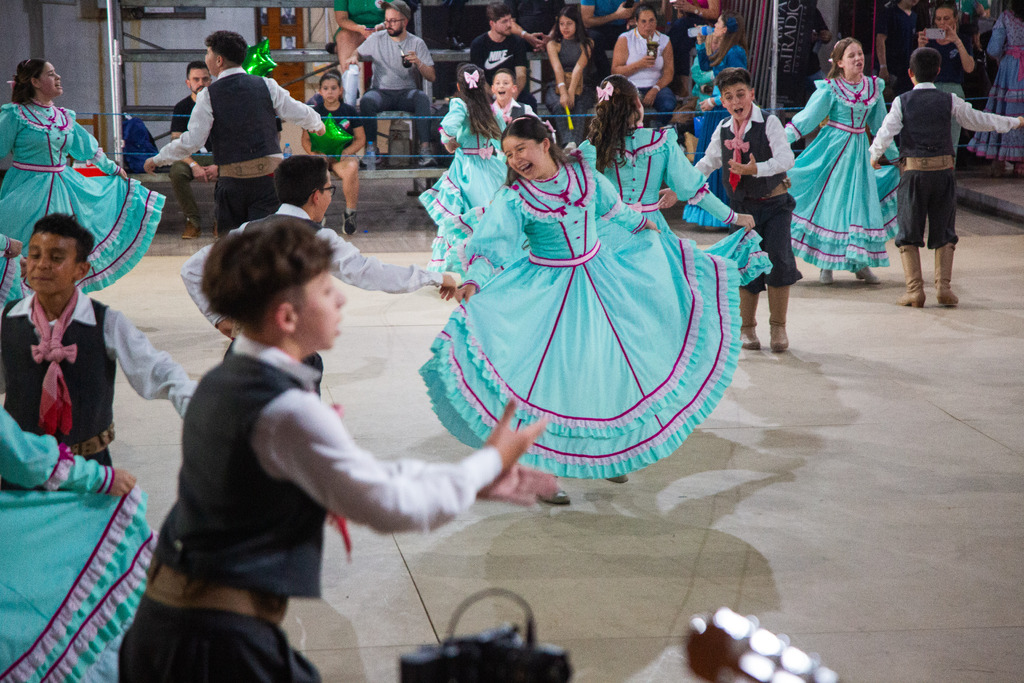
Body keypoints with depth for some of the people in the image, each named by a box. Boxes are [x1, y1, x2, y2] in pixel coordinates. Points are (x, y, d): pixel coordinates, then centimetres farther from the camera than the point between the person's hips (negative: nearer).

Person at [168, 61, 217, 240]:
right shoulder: (182, 107, 2)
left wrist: (219, 165, -22)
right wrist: (193, 165, -25)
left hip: (218, 157, 0)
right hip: (191, 157, 1)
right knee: (176, 171, -33)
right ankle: (193, 221, -19)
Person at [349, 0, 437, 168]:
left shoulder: (417, 43, 4)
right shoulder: (377, 39, 6)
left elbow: (431, 77, 1)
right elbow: (359, 52, 22)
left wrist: (418, 63, -18)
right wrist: (354, 57, -3)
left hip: (406, 93, 0)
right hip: (381, 92, 0)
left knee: (422, 98, -34)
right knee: (367, 100, -34)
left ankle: (425, 150, -39)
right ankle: (371, 147, -28)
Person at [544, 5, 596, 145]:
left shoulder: (587, 44, 12)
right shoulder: (553, 44, 13)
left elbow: (579, 67, -6)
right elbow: (557, 68, -7)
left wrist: (571, 92, -23)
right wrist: (563, 92, -27)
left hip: (581, 87, 0)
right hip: (557, 86, 0)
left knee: (579, 107, -34)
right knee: (559, 106, -34)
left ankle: (574, 144, -57)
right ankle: (567, 144, -54)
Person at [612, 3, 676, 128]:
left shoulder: (664, 40, 9)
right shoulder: (625, 40, 2)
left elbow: (668, 73, 2)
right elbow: (615, 71, -6)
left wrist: (655, 90, -16)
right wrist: (639, 65, -18)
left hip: (656, 86, 2)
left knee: (668, 104, -30)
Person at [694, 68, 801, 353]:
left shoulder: (769, 123, -10)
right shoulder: (722, 130, 5)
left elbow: (786, 159, -22)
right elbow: (707, 163, 18)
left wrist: (756, 169, -37)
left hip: (774, 203, -4)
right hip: (742, 206, 4)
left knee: (778, 259, -12)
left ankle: (778, 327, 1)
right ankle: (747, 327, 20)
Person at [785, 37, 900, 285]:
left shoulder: (873, 87, 5)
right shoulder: (830, 89, -9)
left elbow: (880, 124, 16)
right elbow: (807, 118, -10)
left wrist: (894, 155, 22)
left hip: (859, 149, 4)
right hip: (834, 148, -4)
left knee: (862, 201, 3)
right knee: (829, 200, 0)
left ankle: (860, 262, 12)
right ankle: (826, 264, 11)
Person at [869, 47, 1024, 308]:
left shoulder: (902, 102, -3)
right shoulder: (950, 101, 1)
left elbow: (885, 133, -7)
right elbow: (978, 120, 10)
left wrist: (874, 156, 13)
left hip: (913, 171, -1)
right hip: (944, 170, 1)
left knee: (909, 234, 7)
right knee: (944, 233, 13)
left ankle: (914, 289, -3)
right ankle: (943, 286, 2)